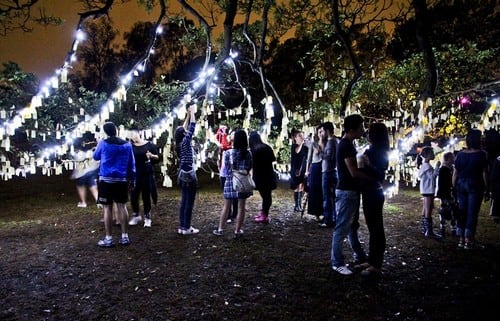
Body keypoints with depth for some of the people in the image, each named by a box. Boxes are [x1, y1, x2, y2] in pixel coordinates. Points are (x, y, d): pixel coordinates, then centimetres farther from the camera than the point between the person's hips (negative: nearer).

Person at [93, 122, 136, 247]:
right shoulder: (127, 144, 3)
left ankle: (108, 239, 4)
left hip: (106, 179, -3)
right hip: (122, 180, 3)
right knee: (122, 206, 7)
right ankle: (125, 237, 10)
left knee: (108, 208, 1)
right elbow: (132, 164, 5)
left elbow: (96, 157, 14)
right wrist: (132, 180, 11)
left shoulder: (103, 143, -5)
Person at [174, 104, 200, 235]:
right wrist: (192, 112, -3)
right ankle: (186, 228, 2)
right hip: (189, 175, -9)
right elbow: (192, 127, -12)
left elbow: (184, 127, 19)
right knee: (189, 202, -3)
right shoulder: (185, 142, -12)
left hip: (183, 175, 9)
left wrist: (188, 115, 20)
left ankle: (181, 227, 17)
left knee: (184, 201, 12)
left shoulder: (179, 143, 8)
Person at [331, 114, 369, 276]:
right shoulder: (346, 145, -19)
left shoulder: (348, 144, 12)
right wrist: (372, 177, -9)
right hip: (346, 192, -11)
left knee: (352, 226, 20)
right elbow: (354, 172, -22)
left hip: (352, 191, 11)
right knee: (342, 228, -2)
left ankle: (360, 256, 34)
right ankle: (337, 263, 7)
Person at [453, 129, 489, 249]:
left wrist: (454, 187, 10)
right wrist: (487, 188, 0)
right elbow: (484, 173, -8)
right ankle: (468, 240, 5)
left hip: (461, 184, 4)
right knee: (472, 212, 2)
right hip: (475, 185, -3)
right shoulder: (481, 154, -8)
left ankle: (461, 239, 15)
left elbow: (455, 173, 2)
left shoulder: (460, 154, 1)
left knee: (462, 211, 10)